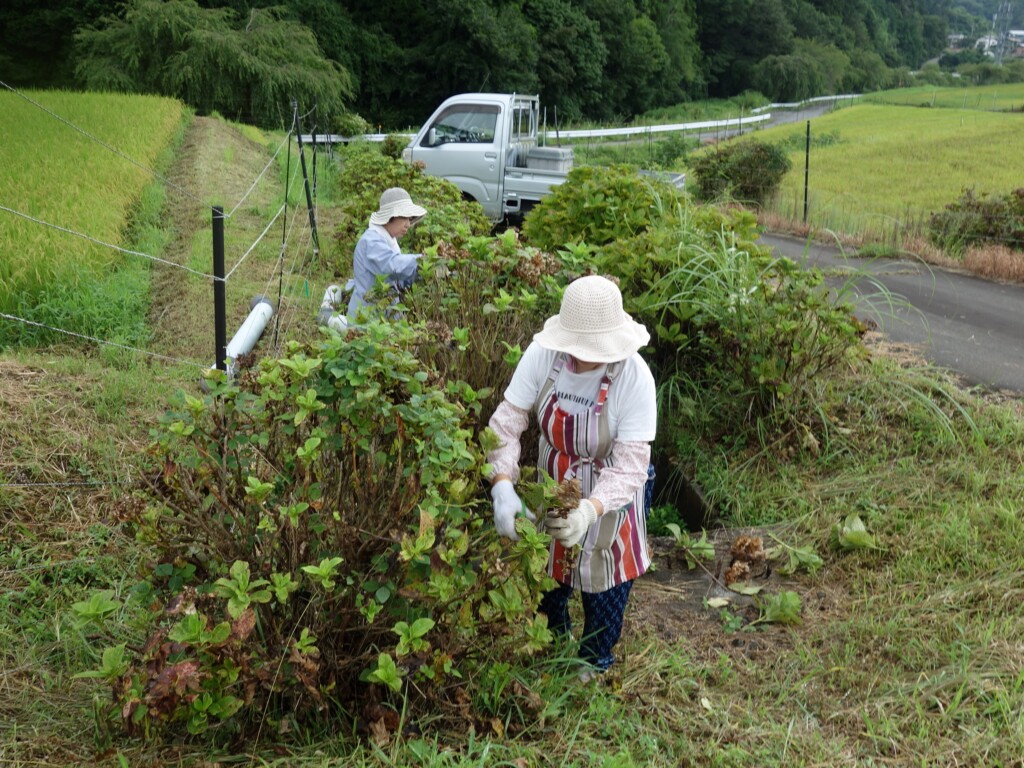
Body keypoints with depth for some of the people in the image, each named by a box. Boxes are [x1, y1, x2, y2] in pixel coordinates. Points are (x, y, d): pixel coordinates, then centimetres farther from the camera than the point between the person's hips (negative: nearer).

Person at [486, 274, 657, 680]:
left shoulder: (634, 376, -31)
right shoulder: (542, 354, -25)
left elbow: (630, 464, -31)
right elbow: (506, 423, -22)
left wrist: (589, 511, -47)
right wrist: (503, 487, -38)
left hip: (610, 492, -3)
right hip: (552, 483, 3)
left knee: (604, 579, 15)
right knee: (546, 569, 23)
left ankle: (595, 661, 45)